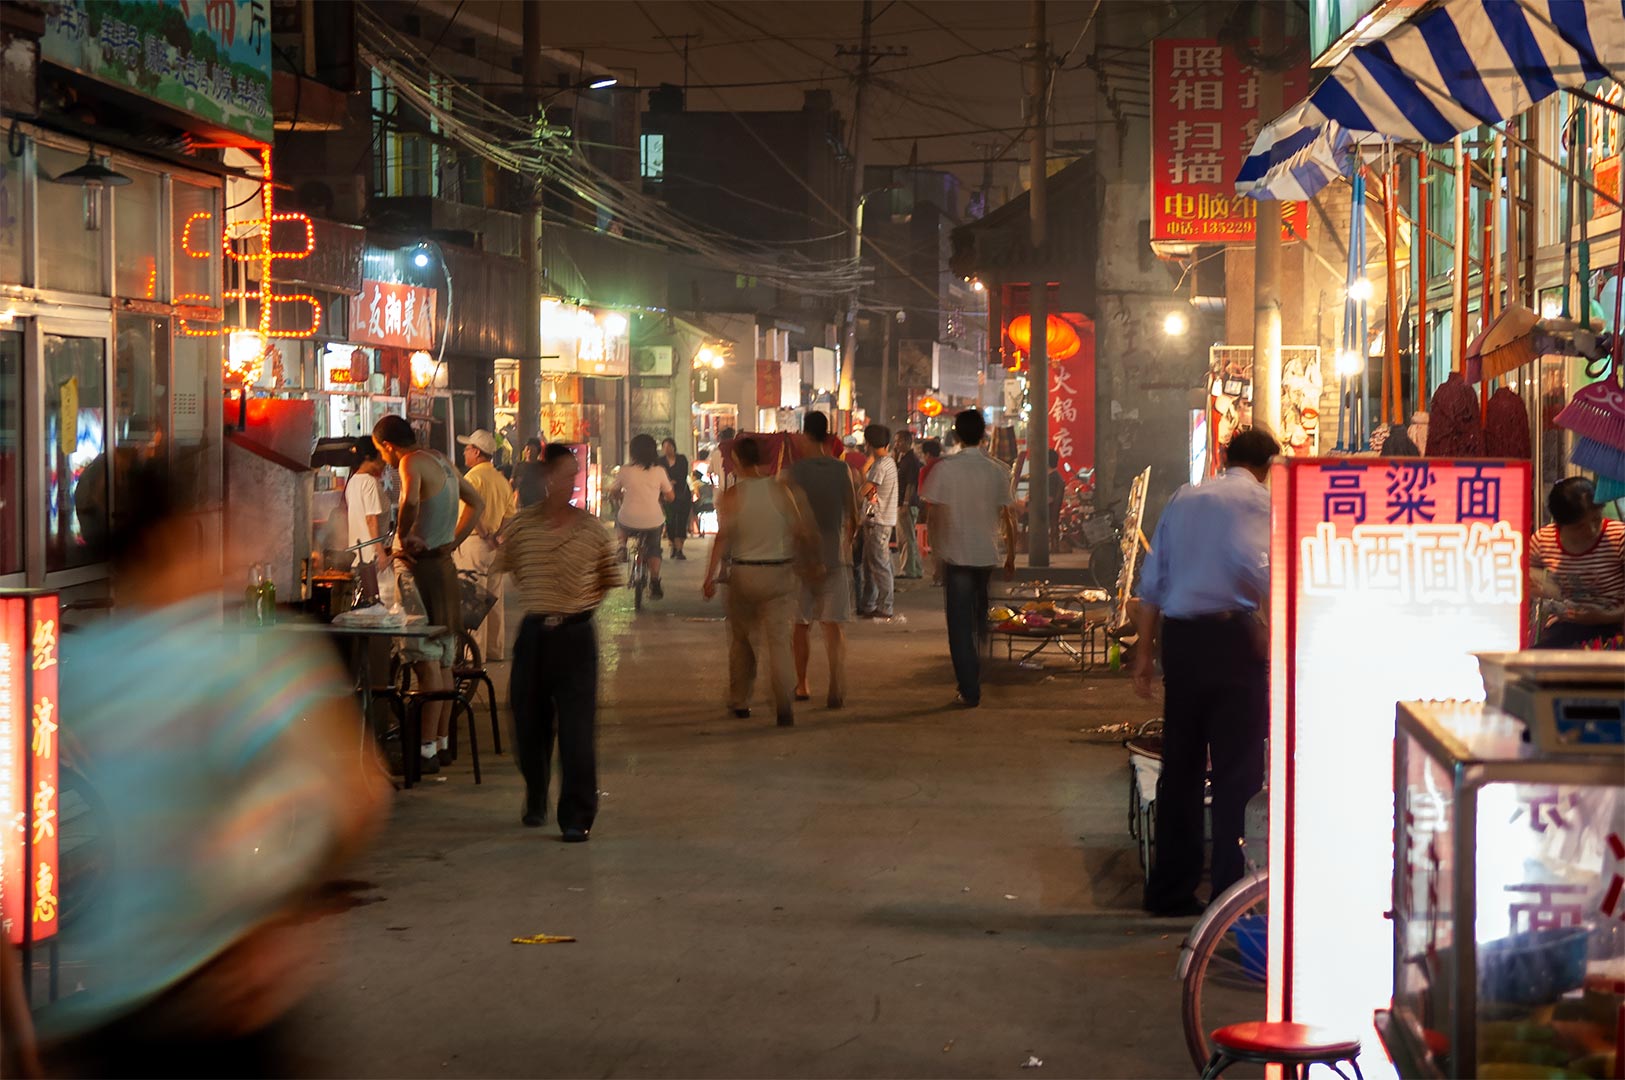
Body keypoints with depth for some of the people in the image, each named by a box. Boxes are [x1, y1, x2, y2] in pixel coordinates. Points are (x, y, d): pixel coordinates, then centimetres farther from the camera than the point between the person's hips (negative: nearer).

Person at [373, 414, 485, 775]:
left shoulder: (413, 463, -12)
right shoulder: (443, 461, 16)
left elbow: (411, 502, -33)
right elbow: (477, 502, 27)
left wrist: (404, 536, -17)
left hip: (421, 568, -9)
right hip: (444, 566, 9)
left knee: (427, 662, -10)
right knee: (443, 662, 12)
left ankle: (426, 750, -10)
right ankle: (442, 742, 18)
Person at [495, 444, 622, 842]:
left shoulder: (591, 528, -1)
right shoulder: (523, 524, 0)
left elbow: (608, 579, 12)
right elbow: (507, 566, 15)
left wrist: (584, 606, 4)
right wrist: (538, 599, 11)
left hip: (576, 634, -1)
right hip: (534, 633, 1)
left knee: (577, 728, -6)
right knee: (530, 723, 10)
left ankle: (577, 818, -3)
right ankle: (535, 802, 31)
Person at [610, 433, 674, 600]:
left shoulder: (625, 470, -5)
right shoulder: (659, 471, -5)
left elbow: (613, 491, 10)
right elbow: (670, 497, 2)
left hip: (628, 522, 0)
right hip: (653, 521, 0)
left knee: (619, 516, 36)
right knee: (653, 548, 26)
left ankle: (622, 545, 19)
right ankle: (655, 584, 13)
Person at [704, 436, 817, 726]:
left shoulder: (731, 496, -6)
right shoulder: (780, 490, -2)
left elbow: (723, 537, -13)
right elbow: (802, 532, -2)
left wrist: (710, 576, -11)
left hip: (743, 573, 0)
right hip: (778, 573, 1)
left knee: (741, 639, 16)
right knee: (779, 639, 0)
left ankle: (740, 702, 23)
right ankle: (785, 705, -14)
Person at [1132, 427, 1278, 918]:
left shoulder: (1184, 498, 17)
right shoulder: (1257, 499, -1)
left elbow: (1152, 582, 15)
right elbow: (1256, 567, -19)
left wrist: (1145, 652, 17)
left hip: (1178, 637, 6)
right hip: (1231, 635, -6)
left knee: (1180, 764, 13)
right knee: (1238, 768, 0)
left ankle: (1170, 890, 18)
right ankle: (1232, 890, -1)